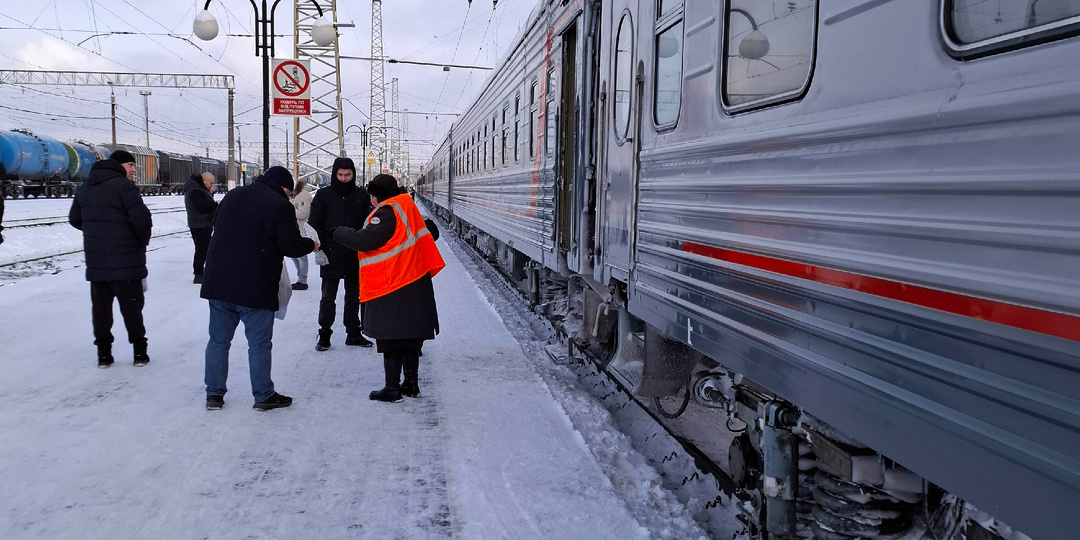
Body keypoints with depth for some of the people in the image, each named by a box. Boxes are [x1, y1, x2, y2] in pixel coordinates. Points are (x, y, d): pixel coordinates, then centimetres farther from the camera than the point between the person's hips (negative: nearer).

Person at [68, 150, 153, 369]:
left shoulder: (85, 188, 12)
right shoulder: (123, 186, -13)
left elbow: (75, 219, 18)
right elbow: (141, 218, -21)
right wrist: (143, 241, -3)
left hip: (95, 260, 6)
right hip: (125, 259, -6)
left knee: (100, 306, 12)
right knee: (131, 306, 4)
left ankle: (104, 354, 15)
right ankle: (139, 352, 7)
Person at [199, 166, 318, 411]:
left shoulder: (232, 196, 12)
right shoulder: (280, 205, -9)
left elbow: (217, 228, 23)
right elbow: (291, 247, -10)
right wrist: (310, 244, 9)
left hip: (218, 282, 6)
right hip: (255, 287, -6)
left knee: (218, 340, 13)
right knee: (259, 343, 4)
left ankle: (214, 393, 19)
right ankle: (264, 396, 12)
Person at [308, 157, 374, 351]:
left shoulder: (362, 195, 4)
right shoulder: (323, 195, 0)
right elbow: (314, 224, -1)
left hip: (355, 255, 2)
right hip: (330, 255, -2)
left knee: (354, 296, 13)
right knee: (328, 297, 3)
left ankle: (353, 333, 24)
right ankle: (324, 335, 12)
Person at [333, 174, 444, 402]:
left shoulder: (387, 213, -17)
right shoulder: (406, 208, 12)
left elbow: (364, 241, -23)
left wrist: (338, 233, -9)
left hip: (392, 290, -9)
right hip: (415, 285, 9)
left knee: (391, 340, -1)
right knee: (410, 336, 16)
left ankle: (392, 388, 4)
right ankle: (411, 384, 24)